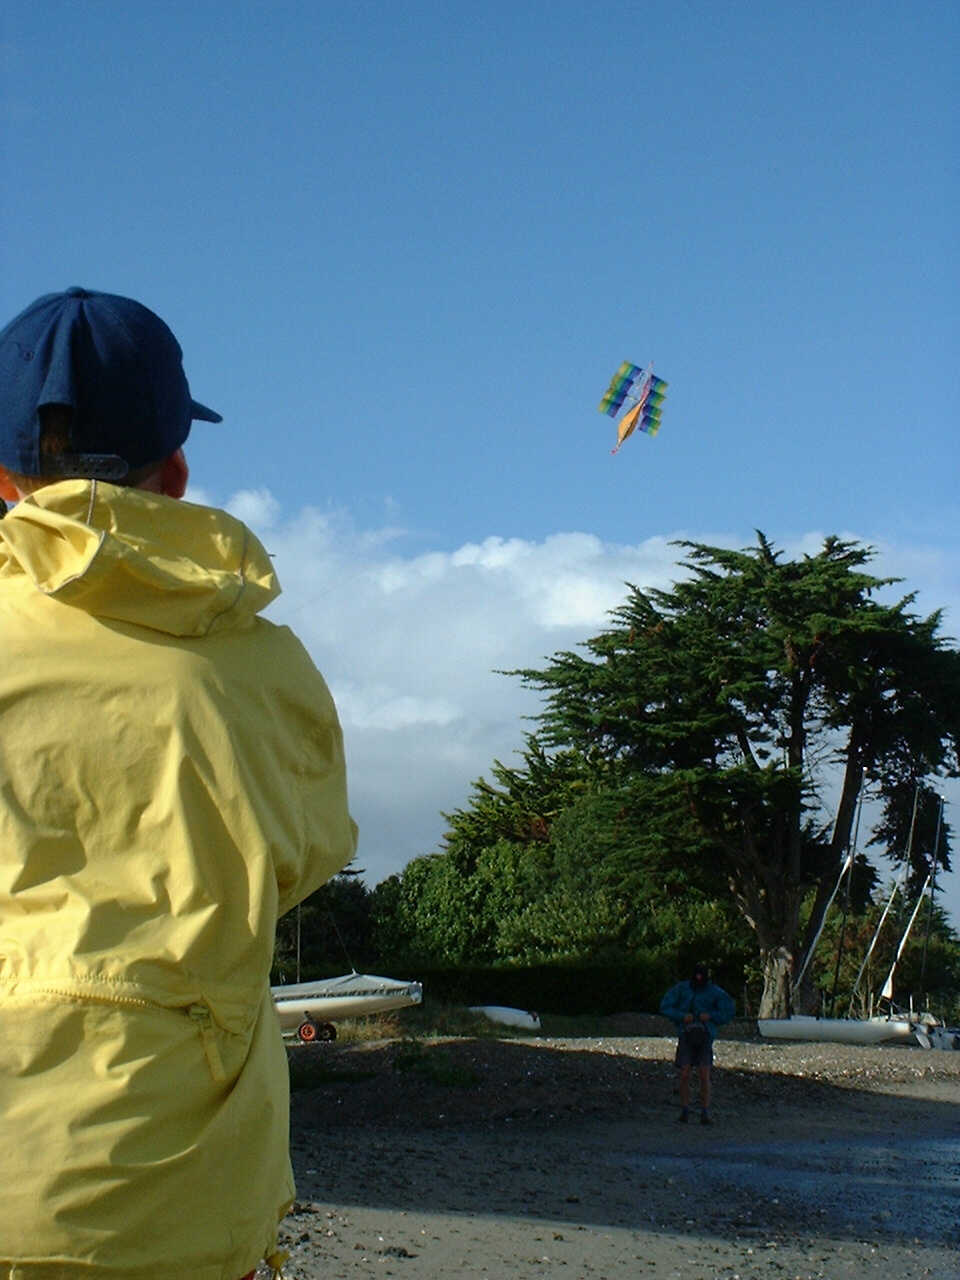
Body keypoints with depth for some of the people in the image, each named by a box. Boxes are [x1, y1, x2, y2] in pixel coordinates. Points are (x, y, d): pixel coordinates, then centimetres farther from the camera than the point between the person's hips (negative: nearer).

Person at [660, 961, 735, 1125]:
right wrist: (682, 1016, -14)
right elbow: (665, 1007, 1)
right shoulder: (681, 988, 0)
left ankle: (705, 1113, -3)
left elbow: (729, 1010, 5)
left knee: (704, 1075, -9)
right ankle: (684, 1111, 7)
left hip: (705, 1036, -1)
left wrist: (710, 1016, -9)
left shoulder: (714, 991, 0)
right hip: (686, 1036, 1)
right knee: (684, 1075, -6)